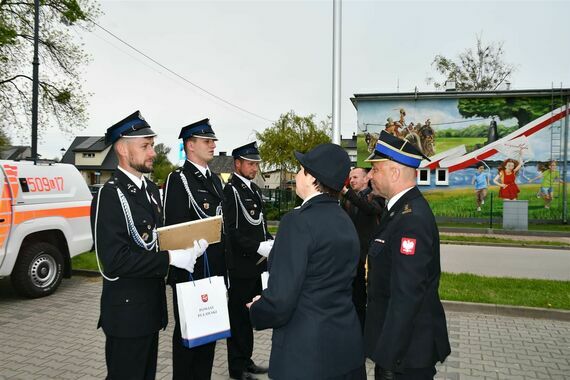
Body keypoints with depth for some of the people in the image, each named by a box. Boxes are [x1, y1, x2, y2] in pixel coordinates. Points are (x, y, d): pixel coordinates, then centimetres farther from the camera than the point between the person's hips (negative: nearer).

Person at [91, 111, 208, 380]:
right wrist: (171, 258, -26)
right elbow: (115, 260, -26)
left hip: (152, 305, 9)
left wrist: (188, 246, -4)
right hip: (127, 311, -8)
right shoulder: (109, 196, -19)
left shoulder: (151, 189, 9)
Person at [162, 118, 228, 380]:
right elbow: (175, 229, -17)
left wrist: (223, 265, 12)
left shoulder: (215, 180, 13)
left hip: (215, 270, 8)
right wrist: (186, 272, -17)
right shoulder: (178, 179, -12)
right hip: (191, 271, -8)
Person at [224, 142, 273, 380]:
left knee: (250, 314, 18)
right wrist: (260, 247, -23)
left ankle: (246, 360, 33)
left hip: (257, 263, 8)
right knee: (238, 316, 5)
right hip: (240, 265, -8)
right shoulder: (230, 190, -14)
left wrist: (270, 241, 3)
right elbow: (231, 231, -21)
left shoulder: (254, 189, 13)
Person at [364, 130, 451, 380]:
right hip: (400, 338, 9)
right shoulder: (400, 208, 6)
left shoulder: (412, 219, -25)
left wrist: (388, 356, -22)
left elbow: (407, 296, -27)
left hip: (407, 349, -8)